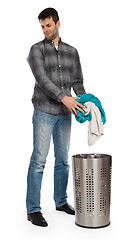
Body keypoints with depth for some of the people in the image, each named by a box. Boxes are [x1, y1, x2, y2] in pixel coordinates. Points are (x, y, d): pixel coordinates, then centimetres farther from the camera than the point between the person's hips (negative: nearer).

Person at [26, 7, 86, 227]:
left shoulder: (72, 52, 13)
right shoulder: (37, 49, 0)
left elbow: (77, 81, 10)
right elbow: (42, 79, -13)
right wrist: (64, 98, -23)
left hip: (65, 114, 5)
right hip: (44, 112, -4)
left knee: (63, 160, 11)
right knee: (39, 160, -6)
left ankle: (61, 201, 27)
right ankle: (33, 210, 1)